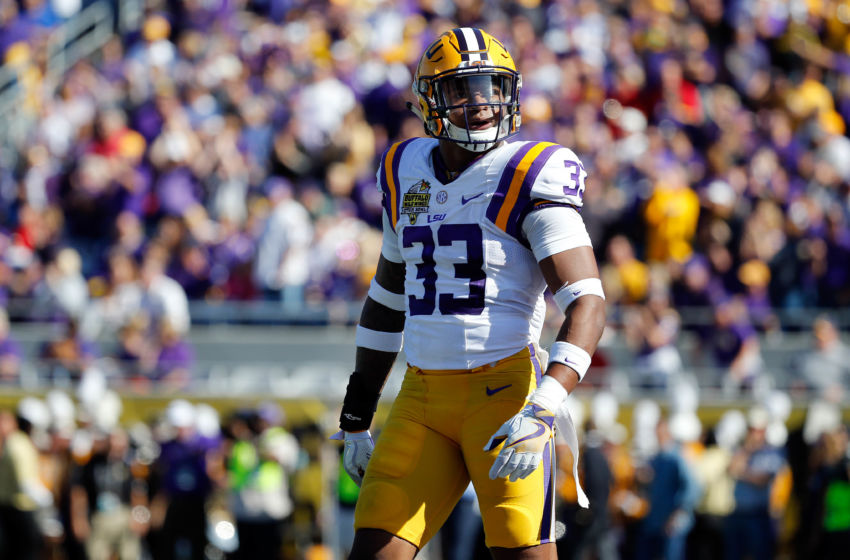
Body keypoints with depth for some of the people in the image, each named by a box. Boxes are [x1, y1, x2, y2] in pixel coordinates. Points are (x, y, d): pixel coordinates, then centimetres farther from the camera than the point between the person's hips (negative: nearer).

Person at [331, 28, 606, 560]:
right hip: (424, 397, 6)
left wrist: (544, 411, -30)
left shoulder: (530, 177, -9)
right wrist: (355, 419, 23)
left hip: (504, 392, -6)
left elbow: (587, 303, -16)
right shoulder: (408, 172, 11)